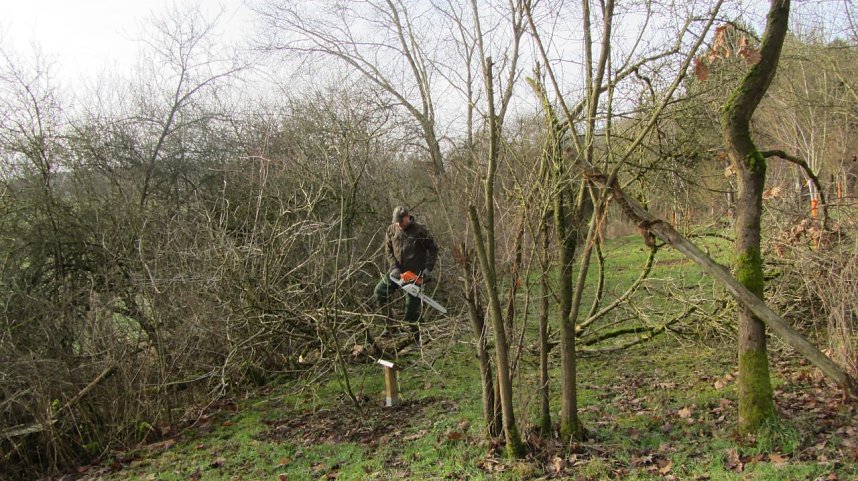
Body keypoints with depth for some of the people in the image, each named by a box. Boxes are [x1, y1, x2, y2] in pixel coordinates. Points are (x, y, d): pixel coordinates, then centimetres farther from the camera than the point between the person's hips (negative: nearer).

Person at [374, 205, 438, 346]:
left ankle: (416, 337, 14)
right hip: (397, 271, 4)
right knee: (379, 291, -12)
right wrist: (394, 267, -10)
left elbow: (433, 249, -4)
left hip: (415, 274, -4)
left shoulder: (420, 230, -10)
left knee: (412, 308, -2)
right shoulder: (391, 230, 1)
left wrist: (428, 268, -12)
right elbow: (388, 250, 4)